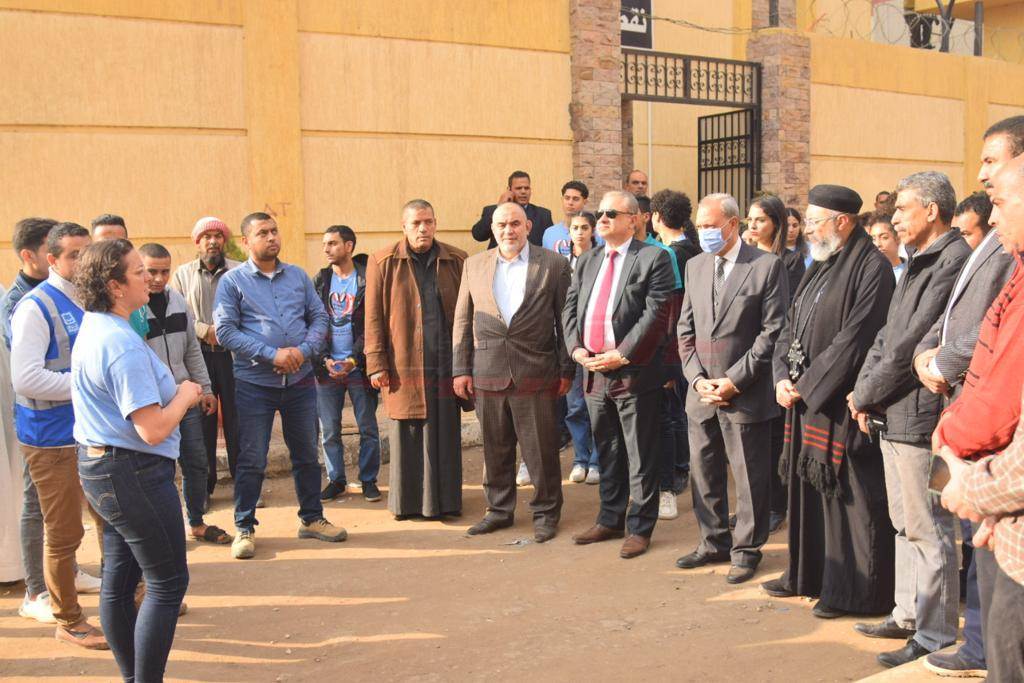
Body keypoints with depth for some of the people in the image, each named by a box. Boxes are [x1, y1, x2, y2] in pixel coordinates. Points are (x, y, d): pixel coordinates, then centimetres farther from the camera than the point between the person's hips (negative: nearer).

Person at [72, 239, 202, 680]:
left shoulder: (90, 330, 8)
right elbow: (153, 429, -26)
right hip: (134, 472, -10)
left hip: (96, 464, 10)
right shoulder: (123, 345, -23)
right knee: (168, 581, 1)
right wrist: (184, 396, -8)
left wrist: (173, 391, 9)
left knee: (119, 580, 16)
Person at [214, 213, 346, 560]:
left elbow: (319, 317, 7)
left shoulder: (298, 276, 9)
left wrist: (304, 350, -12)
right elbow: (225, 330, -10)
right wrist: (271, 355, -17)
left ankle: (311, 518, 27)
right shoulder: (232, 281, -3)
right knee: (251, 461, 2)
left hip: (300, 381, 4)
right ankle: (244, 528, 15)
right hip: (255, 384, -4)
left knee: (306, 454, 13)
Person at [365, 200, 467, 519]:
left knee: (446, 434, 5)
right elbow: (374, 317, 2)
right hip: (404, 366, -1)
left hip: (446, 364, 2)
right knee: (406, 434, 5)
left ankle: (445, 499, 17)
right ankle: (406, 501, 17)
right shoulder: (383, 262, 3)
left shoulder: (456, 261, 8)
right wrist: (376, 364, -4)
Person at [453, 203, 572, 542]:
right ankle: (499, 510, 25)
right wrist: (461, 369, 6)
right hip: (487, 373, 3)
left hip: (536, 374, -3)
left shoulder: (554, 265, 2)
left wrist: (566, 370, -1)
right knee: (495, 449, 11)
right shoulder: (474, 265, 9)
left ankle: (546, 512, 18)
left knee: (541, 449, 3)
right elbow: (463, 321, 11)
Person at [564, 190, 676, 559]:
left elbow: (656, 314, -14)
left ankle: (640, 529, 14)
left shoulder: (653, 259, -6)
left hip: (634, 372, -6)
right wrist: (577, 348, -4)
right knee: (606, 453, 17)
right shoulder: (587, 261, 14)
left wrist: (622, 355, -18)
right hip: (594, 372, 6)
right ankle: (610, 520, 30)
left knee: (640, 456, 3)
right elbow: (570, 309, 12)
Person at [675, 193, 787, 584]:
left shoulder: (767, 266, -6)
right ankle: (714, 543, 29)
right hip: (702, 392, 6)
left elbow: (773, 331, -10)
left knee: (749, 476, 4)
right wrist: (697, 378, -2)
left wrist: (734, 380, -14)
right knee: (703, 472, 14)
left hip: (745, 393, -5)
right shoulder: (695, 267, 11)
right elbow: (685, 329, 12)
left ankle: (746, 549, 19)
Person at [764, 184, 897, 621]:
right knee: (807, 488, 15)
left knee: (848, 495, -1)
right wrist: (784, 378, 0)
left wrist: (806, 384, -14)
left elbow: (853, 339, -18)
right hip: (806, 399, 9)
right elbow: (791, 327, 15)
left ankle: (853, 590, 10)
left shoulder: (871, 269, -12)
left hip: (842, 402, -9)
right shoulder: (820, 269, 15)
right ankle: (807, 575, 28)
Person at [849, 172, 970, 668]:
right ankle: (908, 616, 30)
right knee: (906, 525, 18)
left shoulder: (954, 261, -16)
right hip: (892, 416, 10)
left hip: (921, 416, -10)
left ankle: (935, 637, 8)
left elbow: (913, 343, -20)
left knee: (929, 530, -1)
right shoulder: (919, 264, 17)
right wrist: (865, 389, 1)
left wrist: (866, 395, -11)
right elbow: (887, 335, 15)